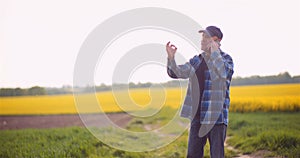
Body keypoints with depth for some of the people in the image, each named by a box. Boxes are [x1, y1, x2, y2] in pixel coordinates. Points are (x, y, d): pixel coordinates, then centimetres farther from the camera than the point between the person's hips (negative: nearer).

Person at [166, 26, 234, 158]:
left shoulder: (225, 59, -3)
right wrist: (171, 57, -6)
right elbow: (175, 72, 10)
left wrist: (214, 52, -26)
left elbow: (223, 73, -25)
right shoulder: (197, 60, 13)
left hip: (216, 116, -5)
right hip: (198, 115, 6)